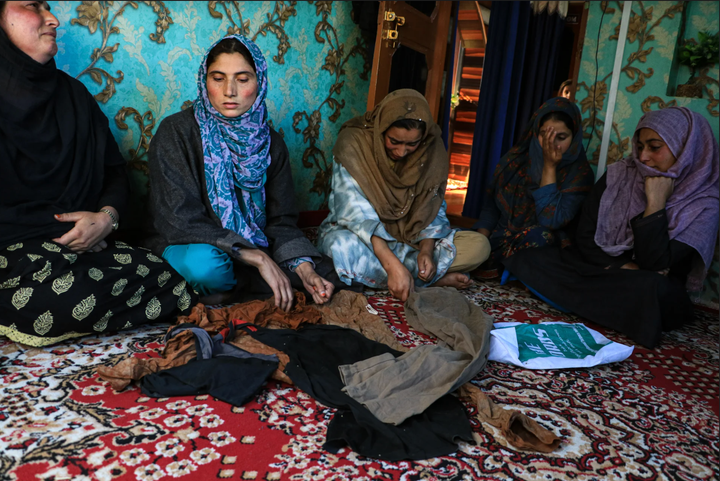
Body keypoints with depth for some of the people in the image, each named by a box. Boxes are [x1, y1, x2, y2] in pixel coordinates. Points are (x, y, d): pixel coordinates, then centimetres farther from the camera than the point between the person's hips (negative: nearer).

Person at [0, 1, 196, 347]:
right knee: (64, 297, -36)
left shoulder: (72, 94, 16)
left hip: (84, 242, 5)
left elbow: (115, 170, 16)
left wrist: (107, 216, -5)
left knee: (160, 272, -22)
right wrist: (59, 230, -9)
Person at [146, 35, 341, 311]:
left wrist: (304, 269, -22)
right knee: (205, 263, -38)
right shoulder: (176, 132, -12)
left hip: (253, 248, 4)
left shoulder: (270, 143, 1)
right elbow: (180, 220, -20)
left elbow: (281, 221, -1)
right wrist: (258, 257, -27)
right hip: (188, 249, -3)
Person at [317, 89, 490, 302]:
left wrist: (427, 250, -22)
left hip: (409, 239, 3)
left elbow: (432, 209, -2)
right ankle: (436, 278, -24)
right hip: (355, 234, -2)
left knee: (478, 246, -14)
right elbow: (357, 214, -28)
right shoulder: (353, 143, -20)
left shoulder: (432, 149, -8)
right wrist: (393, 265, -40)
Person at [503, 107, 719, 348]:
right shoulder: (619, 175, 1)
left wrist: (656, 202, -19)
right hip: (599, 268, 3)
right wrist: (623, 267, -14)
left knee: (651, 286, -42)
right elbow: (585, 236, 0)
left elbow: (655, 265, -19)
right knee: (528, 260, -21)